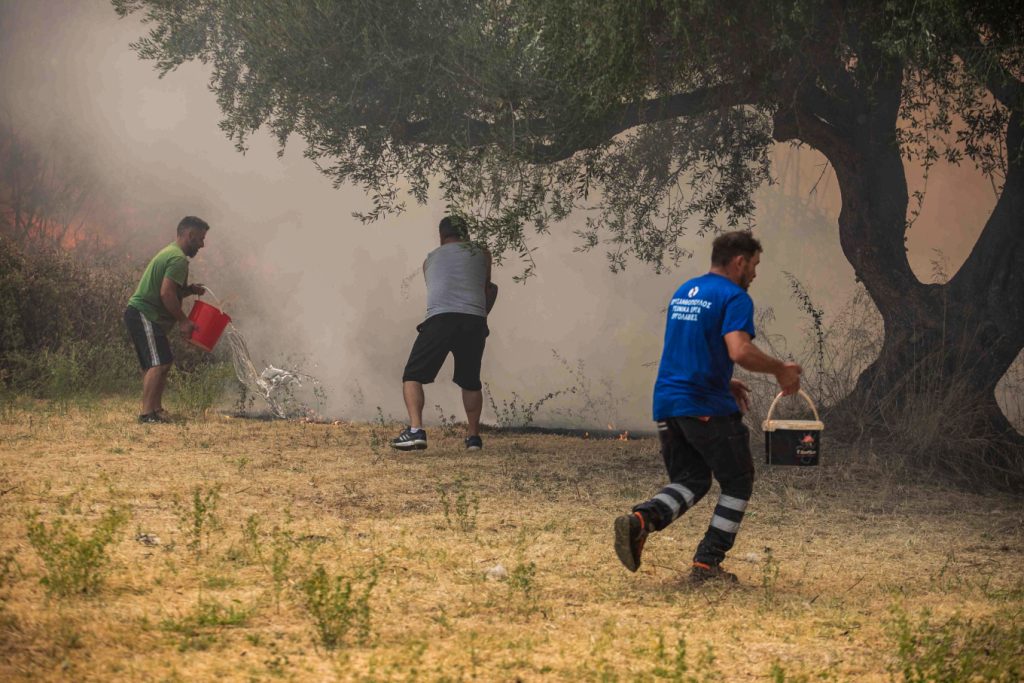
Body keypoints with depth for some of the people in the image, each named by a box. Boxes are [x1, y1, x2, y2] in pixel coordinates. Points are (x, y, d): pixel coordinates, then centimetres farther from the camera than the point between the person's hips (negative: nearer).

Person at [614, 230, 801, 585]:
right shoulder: (734, 297, -10)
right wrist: (781, 369, -10)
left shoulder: (683, 292, 18)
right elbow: (740, 351, -24)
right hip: (707, 406, -7)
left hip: (666, 405, 7)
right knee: (738, 483, 10)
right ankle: (706, 564, 5)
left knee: (690, 481, 14)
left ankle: (639, 520, -15)